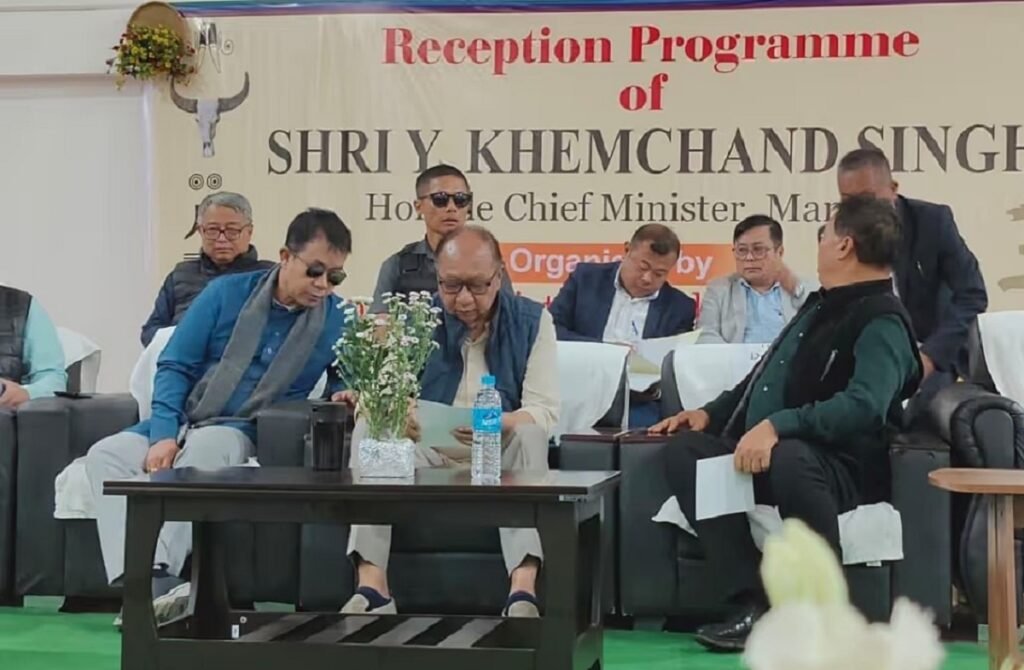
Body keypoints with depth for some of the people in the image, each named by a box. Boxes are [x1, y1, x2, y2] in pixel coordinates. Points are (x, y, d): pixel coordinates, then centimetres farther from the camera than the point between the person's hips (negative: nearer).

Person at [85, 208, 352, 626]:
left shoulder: (337, 321, 1)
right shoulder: (227, 293, 1)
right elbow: (175, 366, -1)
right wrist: (163, 434, -16)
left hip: (244, 433, -2)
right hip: (182, 421, 2)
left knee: (203, 448, -38)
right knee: (104, 454, -25)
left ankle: (157, 579, -48)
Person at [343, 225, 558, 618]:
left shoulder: (531, 321, 1)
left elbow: (544, 410, -11)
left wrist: (498, 423, -34)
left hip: (503, 457, -1)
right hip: (427, 457, 2)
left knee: (530, 434, -32)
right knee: (368, 430, -24)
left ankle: (523, 591, -44)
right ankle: (371, 586, -34)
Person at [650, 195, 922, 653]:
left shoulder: (882, 322, -13)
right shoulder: (820, 304, 18)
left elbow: (866, 405, -30)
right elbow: (766, 375, 30)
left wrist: (777, 426, -37)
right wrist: (711, 412, 17)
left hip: (843, 466, -10)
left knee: (788, 458, -41)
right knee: (684, 450, -9)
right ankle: (752, 603, -20)